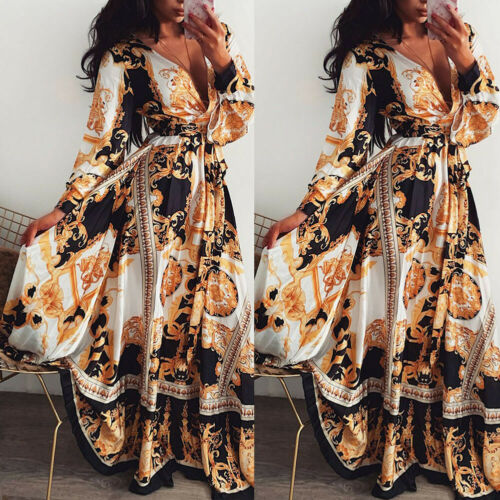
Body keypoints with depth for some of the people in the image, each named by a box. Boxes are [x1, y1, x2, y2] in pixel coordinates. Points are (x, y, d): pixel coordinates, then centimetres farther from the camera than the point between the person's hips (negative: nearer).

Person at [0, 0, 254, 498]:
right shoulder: (125, 54, -4)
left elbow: (234, 125, 6)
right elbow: (103, 140, -6)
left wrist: (225, 61, -7)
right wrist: (63, 209, -12)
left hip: (211, 193, 5)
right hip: (158, 195, -5)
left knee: (220, 304, 6)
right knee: (164, 303, 2)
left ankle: (213, 446, 25)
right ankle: (155, 450, 22)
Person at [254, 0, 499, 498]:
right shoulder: (367, 55, -5)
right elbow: (347, 141, -9)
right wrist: (305, 210, -17)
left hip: (455, 197, 5)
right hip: (402, 198, -5)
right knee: (406, 311, 1)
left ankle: (457, 452, 25)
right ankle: (398, 454, 19)